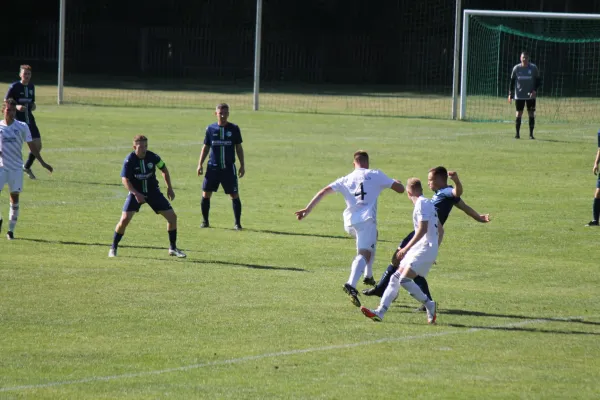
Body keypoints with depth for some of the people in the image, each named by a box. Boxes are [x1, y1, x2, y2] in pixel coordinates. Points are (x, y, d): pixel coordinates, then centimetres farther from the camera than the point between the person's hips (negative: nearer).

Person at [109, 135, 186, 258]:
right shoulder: (129, 160, -17)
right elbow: (125, 179, -19)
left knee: (172, 217, -4)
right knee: (125, 219, -19)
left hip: (153, 191, 3)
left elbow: (164, 169, 8)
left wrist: (169, 188, 6)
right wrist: (136, 194, -32)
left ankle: (173, 248, 12)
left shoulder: (152, 157, -10)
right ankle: (113, 248, 0)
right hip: (136, 193, -3)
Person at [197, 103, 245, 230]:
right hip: (213, 167, 1)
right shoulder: (211, 129, 4)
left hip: (229, 168, -1)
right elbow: (206, 147, 11)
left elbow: (239, 147, 8)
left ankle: (237, 223, 6)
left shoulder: (234, 129, 1)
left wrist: (242, 165, 5)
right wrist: (200, 164, 5)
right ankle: (205, 221, 13)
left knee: (234, 195, -3)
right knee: (206, 194, -2)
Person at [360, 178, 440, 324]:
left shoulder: (422, 204, -10)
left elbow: (423, 229, -20)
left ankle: (429, 305, -3)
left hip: (425, 248, -10)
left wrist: (406, 248, -20)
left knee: (405, 279, -18)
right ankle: (380, 312, 0)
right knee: (395, 278, 4)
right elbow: (440, 230, 24)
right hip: (418, 249, 10)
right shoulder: (428, 203, 19)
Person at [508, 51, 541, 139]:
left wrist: (535, 90, -12)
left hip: (530, 95, 0)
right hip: (519, 96, 0)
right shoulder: (516, 68, 2)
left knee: (531, 114, 0)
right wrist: (510, 94, 2)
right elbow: (512, 81, 8)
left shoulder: (533, 68, -1)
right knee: (519, 114, -1)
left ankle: (531, 134, 6)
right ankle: (517, 134, 4)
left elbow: (538, 81, 4)